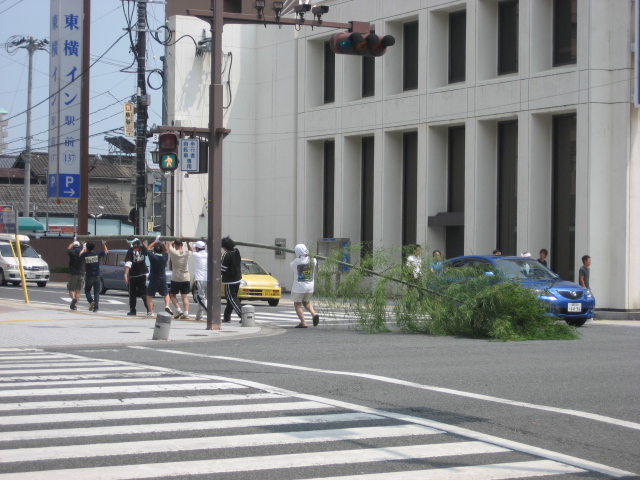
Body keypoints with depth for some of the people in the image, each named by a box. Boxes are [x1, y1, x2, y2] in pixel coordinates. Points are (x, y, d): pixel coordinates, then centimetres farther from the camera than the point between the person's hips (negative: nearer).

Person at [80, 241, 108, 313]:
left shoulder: (85, 255, -7)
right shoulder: (97, 254, -6)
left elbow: (80, 254, 18)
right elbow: (106, 251, 10)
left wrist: (84, 248, 31)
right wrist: (104, 244, 21)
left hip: (89, 277, -1)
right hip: (97, 276, 1)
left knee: (87, 291, 14)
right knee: (96, 292, 7)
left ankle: (91, 301, -11)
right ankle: (96, 307, -3)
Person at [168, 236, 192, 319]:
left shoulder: (174, 253, -10)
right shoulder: (187, 253, -2)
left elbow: (170, 244, 10)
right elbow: (190, 250, 24)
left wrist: (177, 240, 16)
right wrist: (187, 243, 14)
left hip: (176, 278, -3)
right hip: (186, 278, 3)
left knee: (172, 294, 12)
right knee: (185, 296, 3)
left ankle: (178, 310, -2)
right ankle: (186, 313, -5)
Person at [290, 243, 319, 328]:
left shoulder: (297, 261, -16)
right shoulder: (313, 260, -4)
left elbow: (291, 266, 3)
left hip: (299, 287, -5)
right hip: (310, 286, 5)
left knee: (297, 304, 6)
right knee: (306, 302, 24)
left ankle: (303, 323, -2)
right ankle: (314, 314, 0)